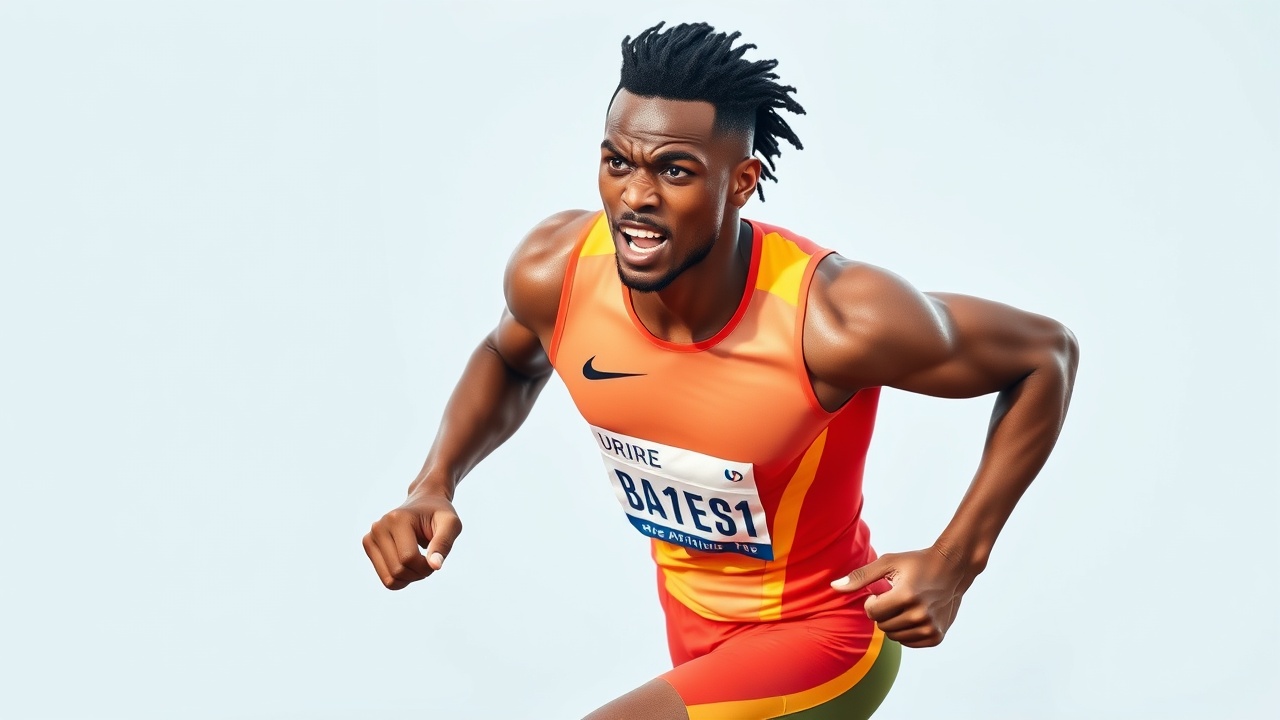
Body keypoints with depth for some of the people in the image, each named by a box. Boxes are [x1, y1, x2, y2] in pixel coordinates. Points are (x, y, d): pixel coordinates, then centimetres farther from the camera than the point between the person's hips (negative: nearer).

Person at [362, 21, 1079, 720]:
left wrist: (956, 562, -24)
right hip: (690, 614, 6)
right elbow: (510, 359, 5)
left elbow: (1046, 354, -19)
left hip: (818, 636, -5)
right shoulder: (554, 273, -21)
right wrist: (435, 483, -11)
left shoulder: (836, 319, -35)